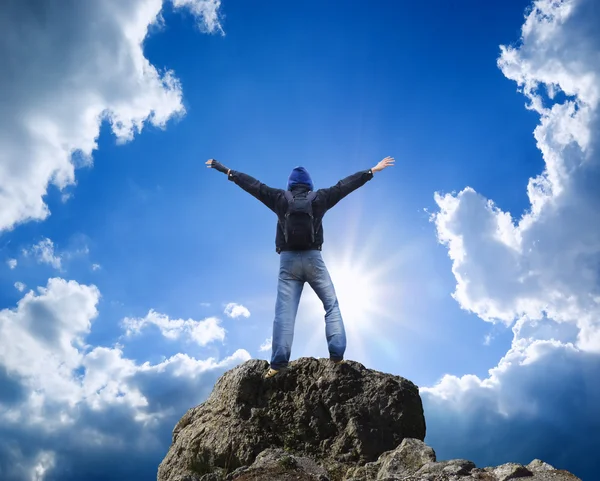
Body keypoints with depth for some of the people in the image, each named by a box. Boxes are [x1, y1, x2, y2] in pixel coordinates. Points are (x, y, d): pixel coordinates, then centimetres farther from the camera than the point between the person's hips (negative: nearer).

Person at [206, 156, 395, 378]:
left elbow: (253, 184, 10)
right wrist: (373, 170, 18)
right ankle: (337, 355, 0)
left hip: (288, 260, 1)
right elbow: (345, 185, 10)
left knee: (284, 312, -2)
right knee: (331, 304, 9)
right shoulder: (320, 197, 5)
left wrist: (226, 171, 19)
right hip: (313, 258, 0)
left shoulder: (280, 198, 6)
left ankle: (278, 363, -9)